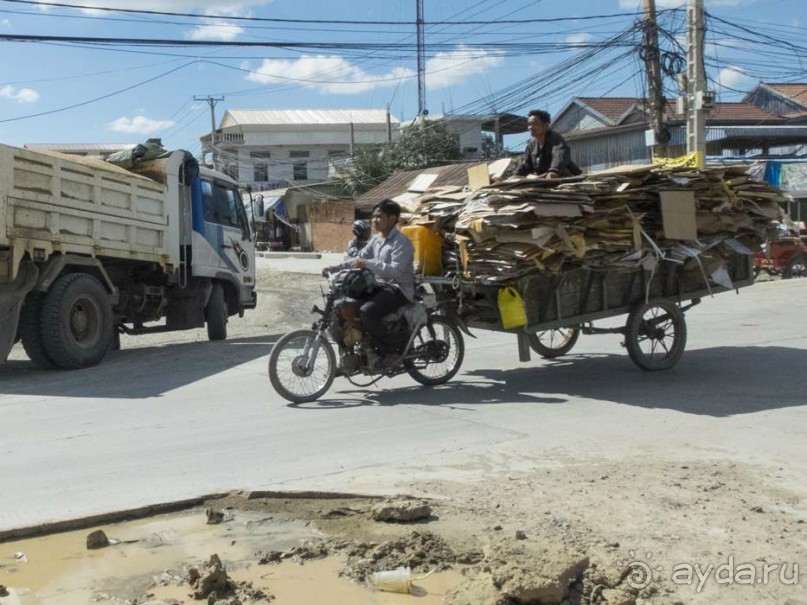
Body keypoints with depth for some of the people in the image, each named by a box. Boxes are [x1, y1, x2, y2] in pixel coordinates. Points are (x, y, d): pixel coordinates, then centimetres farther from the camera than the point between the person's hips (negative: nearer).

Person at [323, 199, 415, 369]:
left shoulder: (401, 242, -14)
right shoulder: (377, 240, 14)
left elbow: (396, 270, -26)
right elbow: (359, 259, 16)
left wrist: (367, 264, -33)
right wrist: (334, 268, 3)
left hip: (399, 290, -9)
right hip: (381, 286, 9)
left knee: (367, 311, -31)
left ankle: (390, 352, -16)